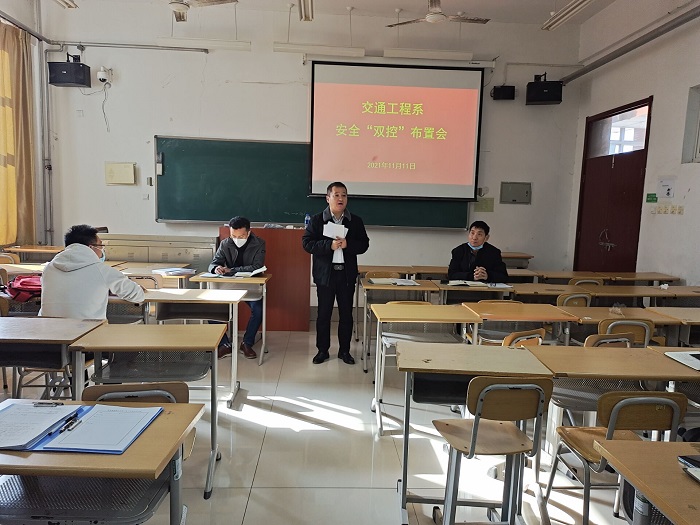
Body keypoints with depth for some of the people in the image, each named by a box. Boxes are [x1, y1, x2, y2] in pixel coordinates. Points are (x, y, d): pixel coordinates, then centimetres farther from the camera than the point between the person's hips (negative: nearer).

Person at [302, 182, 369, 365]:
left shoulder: (356, 221, 5)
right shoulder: (316, 220, -1)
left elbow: (364, 244, 3)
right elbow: (306, 243, -8)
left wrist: (348, 244, -17)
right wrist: (329, 245, -21)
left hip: (347, 274, 2)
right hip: (325, 273, -2)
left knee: (346, 314, 8)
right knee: (323, 314, 6)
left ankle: (344, 350, 22)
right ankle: (322, 350, 20)